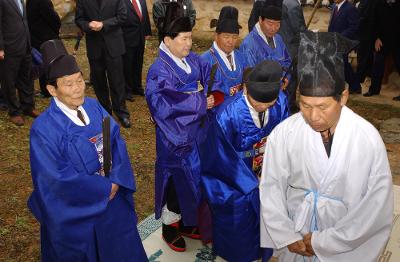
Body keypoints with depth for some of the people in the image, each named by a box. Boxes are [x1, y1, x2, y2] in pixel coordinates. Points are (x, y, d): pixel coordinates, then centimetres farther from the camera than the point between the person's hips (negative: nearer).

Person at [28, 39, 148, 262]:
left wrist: (116, 180, -17)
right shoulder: (44, 128, -22)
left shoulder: (94, 107, -5)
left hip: (112, 196, 5)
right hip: (74, 208, -5)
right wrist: (104, 187, -17)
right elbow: (59, 177, -22)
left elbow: (116, 141, -4)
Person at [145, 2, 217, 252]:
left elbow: (210, 81, 5)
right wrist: (201, 103, -23)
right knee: (176, 179, 8)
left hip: (197, 131, 7)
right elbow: (165, 106, -27)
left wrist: (212, 96, -17)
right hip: (175, 136, -6)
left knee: (194, 177, 17)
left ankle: (186, 221, 38)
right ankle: (170, 226, 31)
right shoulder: (159, 71, -19)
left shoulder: (194, 60, 2)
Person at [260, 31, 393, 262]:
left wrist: (325, 241, -13)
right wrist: (287, 236, -11)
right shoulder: (284, 133, -16)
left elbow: (377, 204, -15)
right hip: (296, 240, 1)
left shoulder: (368, 139, -20)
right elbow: (271, 187, -7)